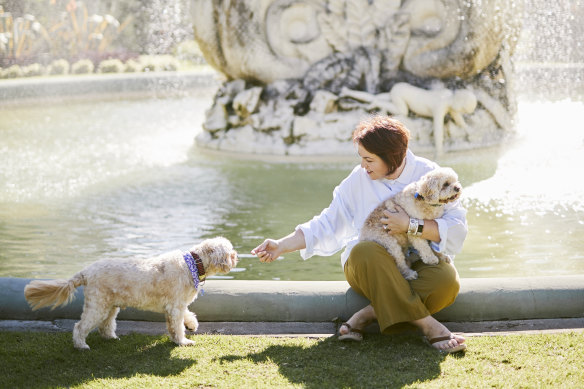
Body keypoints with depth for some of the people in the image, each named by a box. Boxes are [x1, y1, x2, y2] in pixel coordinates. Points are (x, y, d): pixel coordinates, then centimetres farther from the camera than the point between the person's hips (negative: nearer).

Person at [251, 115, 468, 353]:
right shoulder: (358, 180, 0)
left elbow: (457, 230, -9)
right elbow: (327, 225, 6)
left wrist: (411, 225, -21)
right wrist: (281, 247, -1)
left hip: (420, 263, 0)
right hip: (371, 269, 1)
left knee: (447, 281, -35)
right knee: (364, 252, -37)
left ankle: (368, 314, -23)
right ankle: (427, 325, -31)